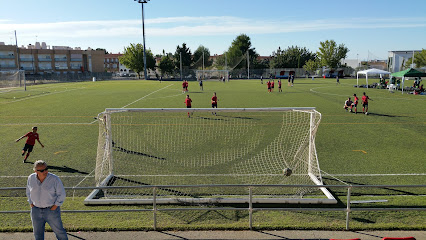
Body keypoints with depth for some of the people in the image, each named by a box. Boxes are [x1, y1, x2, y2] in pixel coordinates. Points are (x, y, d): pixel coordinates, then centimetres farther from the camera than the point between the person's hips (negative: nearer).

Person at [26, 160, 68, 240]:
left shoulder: (54, 179, -17)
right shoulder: (31, 178, -4)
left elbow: (61, 194, -10)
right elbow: (29, 192, 13)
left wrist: (54, 207, -13)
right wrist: (32, 205, 6)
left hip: (51, 210, -4)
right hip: (36, 211, 4)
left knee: (59, 231, 7)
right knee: (38, 233, 17)